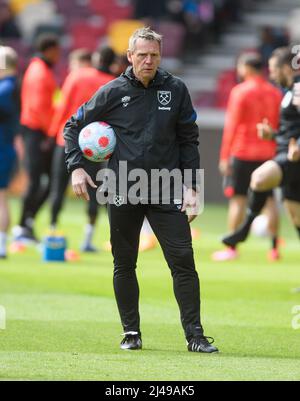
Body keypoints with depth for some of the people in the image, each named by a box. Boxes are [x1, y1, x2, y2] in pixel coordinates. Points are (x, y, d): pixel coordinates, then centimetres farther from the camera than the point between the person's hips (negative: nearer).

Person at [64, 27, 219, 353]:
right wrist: (76, 167, -3)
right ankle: (131, 333, 18)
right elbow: (74, 126, 10)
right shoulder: (113, 92, 0)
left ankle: (194, 335, -5)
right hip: (122, 192, 0)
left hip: (166, 192, 0)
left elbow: (188, 140, 9)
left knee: (183, 261, -7)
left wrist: (190, 187, 3)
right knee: (124, 265, 6)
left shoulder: (176, 90, 4)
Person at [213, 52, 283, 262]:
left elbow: (231, 126, -9)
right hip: (268, 154, 5)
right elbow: (280, 126, 11)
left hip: (242, 153, -5)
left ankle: (232, 248, -2)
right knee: (269, 199, 7)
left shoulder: (240, 92, -7)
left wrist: (224, 156, -6)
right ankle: (274, 248, 4)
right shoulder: (275, 93, 8)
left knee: (238, 199, -1)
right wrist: (277, 154, 18)